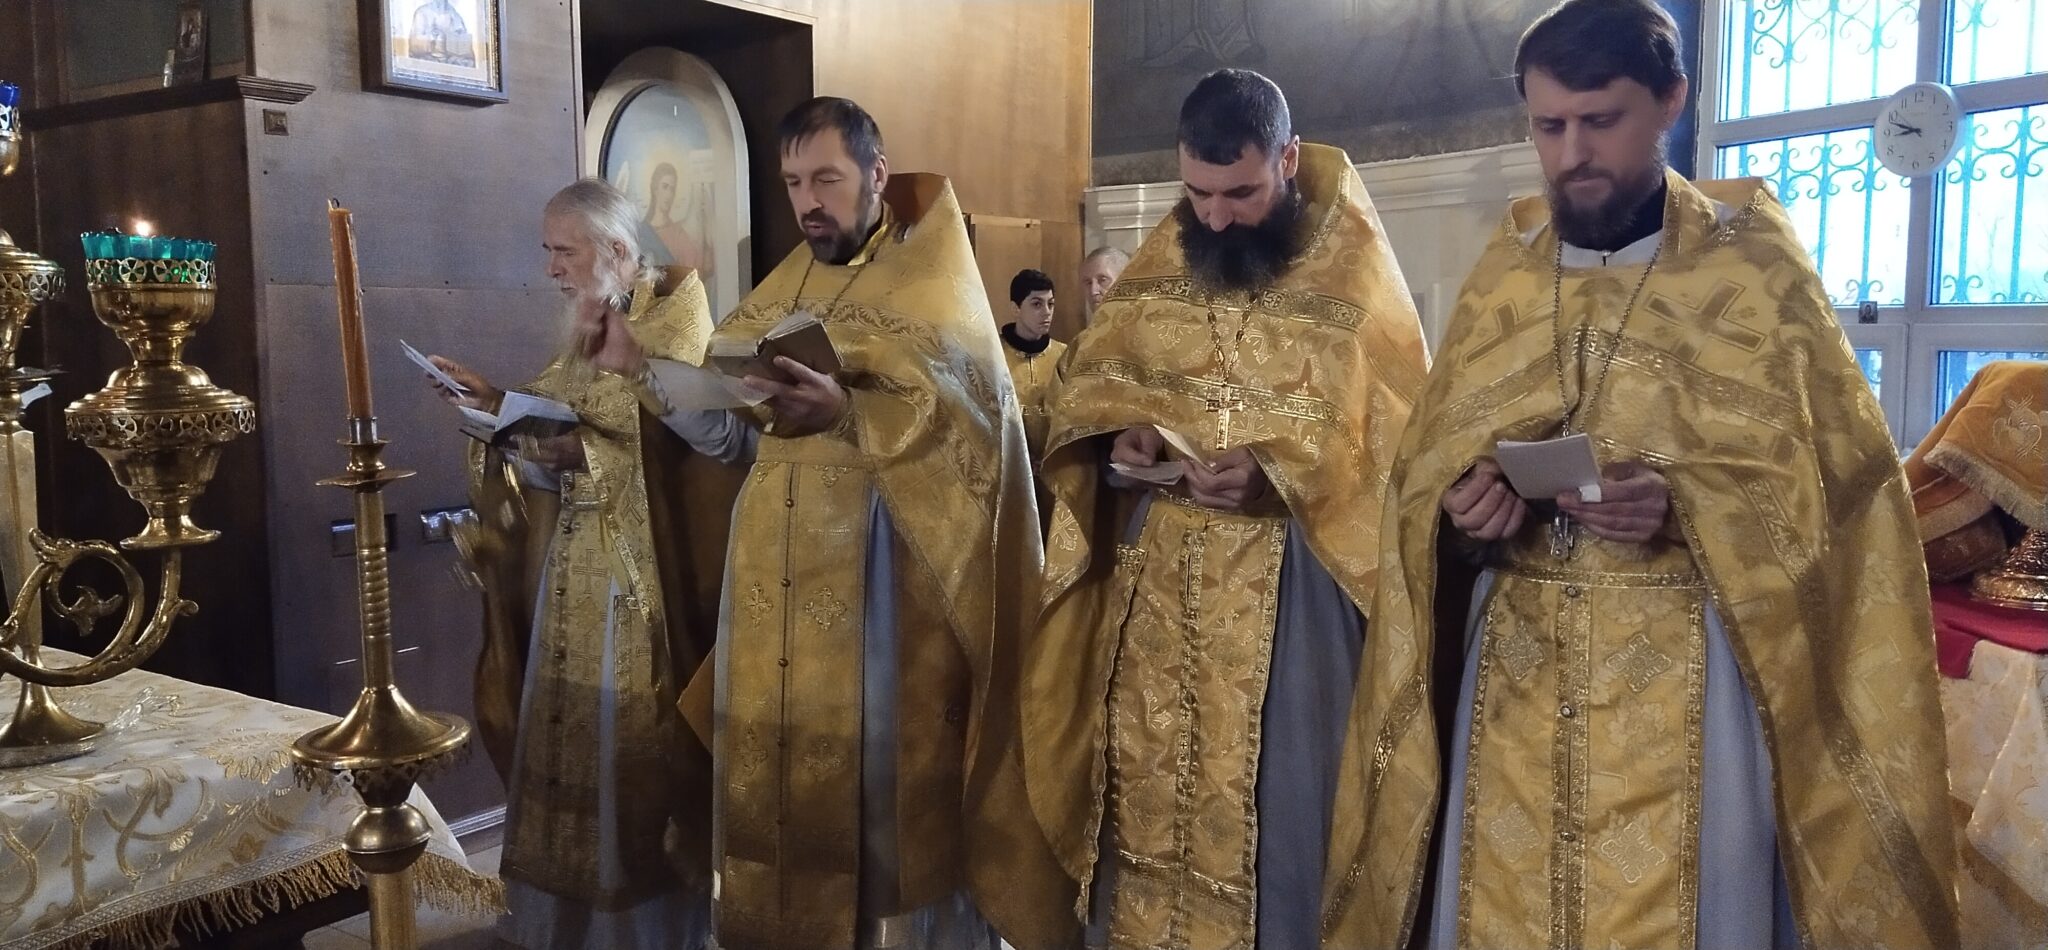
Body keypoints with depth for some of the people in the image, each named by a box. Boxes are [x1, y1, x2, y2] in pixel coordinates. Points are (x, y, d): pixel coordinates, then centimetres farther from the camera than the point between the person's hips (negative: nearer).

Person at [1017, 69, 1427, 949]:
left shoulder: (1353, 265, -7)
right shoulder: (1162, 252, 7)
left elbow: (1397, 432, -10)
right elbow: (1086, 374, 13)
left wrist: (1278, 473, -23)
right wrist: (1117, 432, -9)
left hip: (1284, 580, -4)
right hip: (1154, 575, 4)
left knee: (1270, 798, 4)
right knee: (1144, 780, 13)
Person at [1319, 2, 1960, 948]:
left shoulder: (1756, 266, -2)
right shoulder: (1502, 273, 8)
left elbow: (1833, 475, -4)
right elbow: (1427, 460, 9)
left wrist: (1684, 508, -20)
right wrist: (1461, 508, -12)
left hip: (1685, 669, -3)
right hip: (1515, 665, 3)